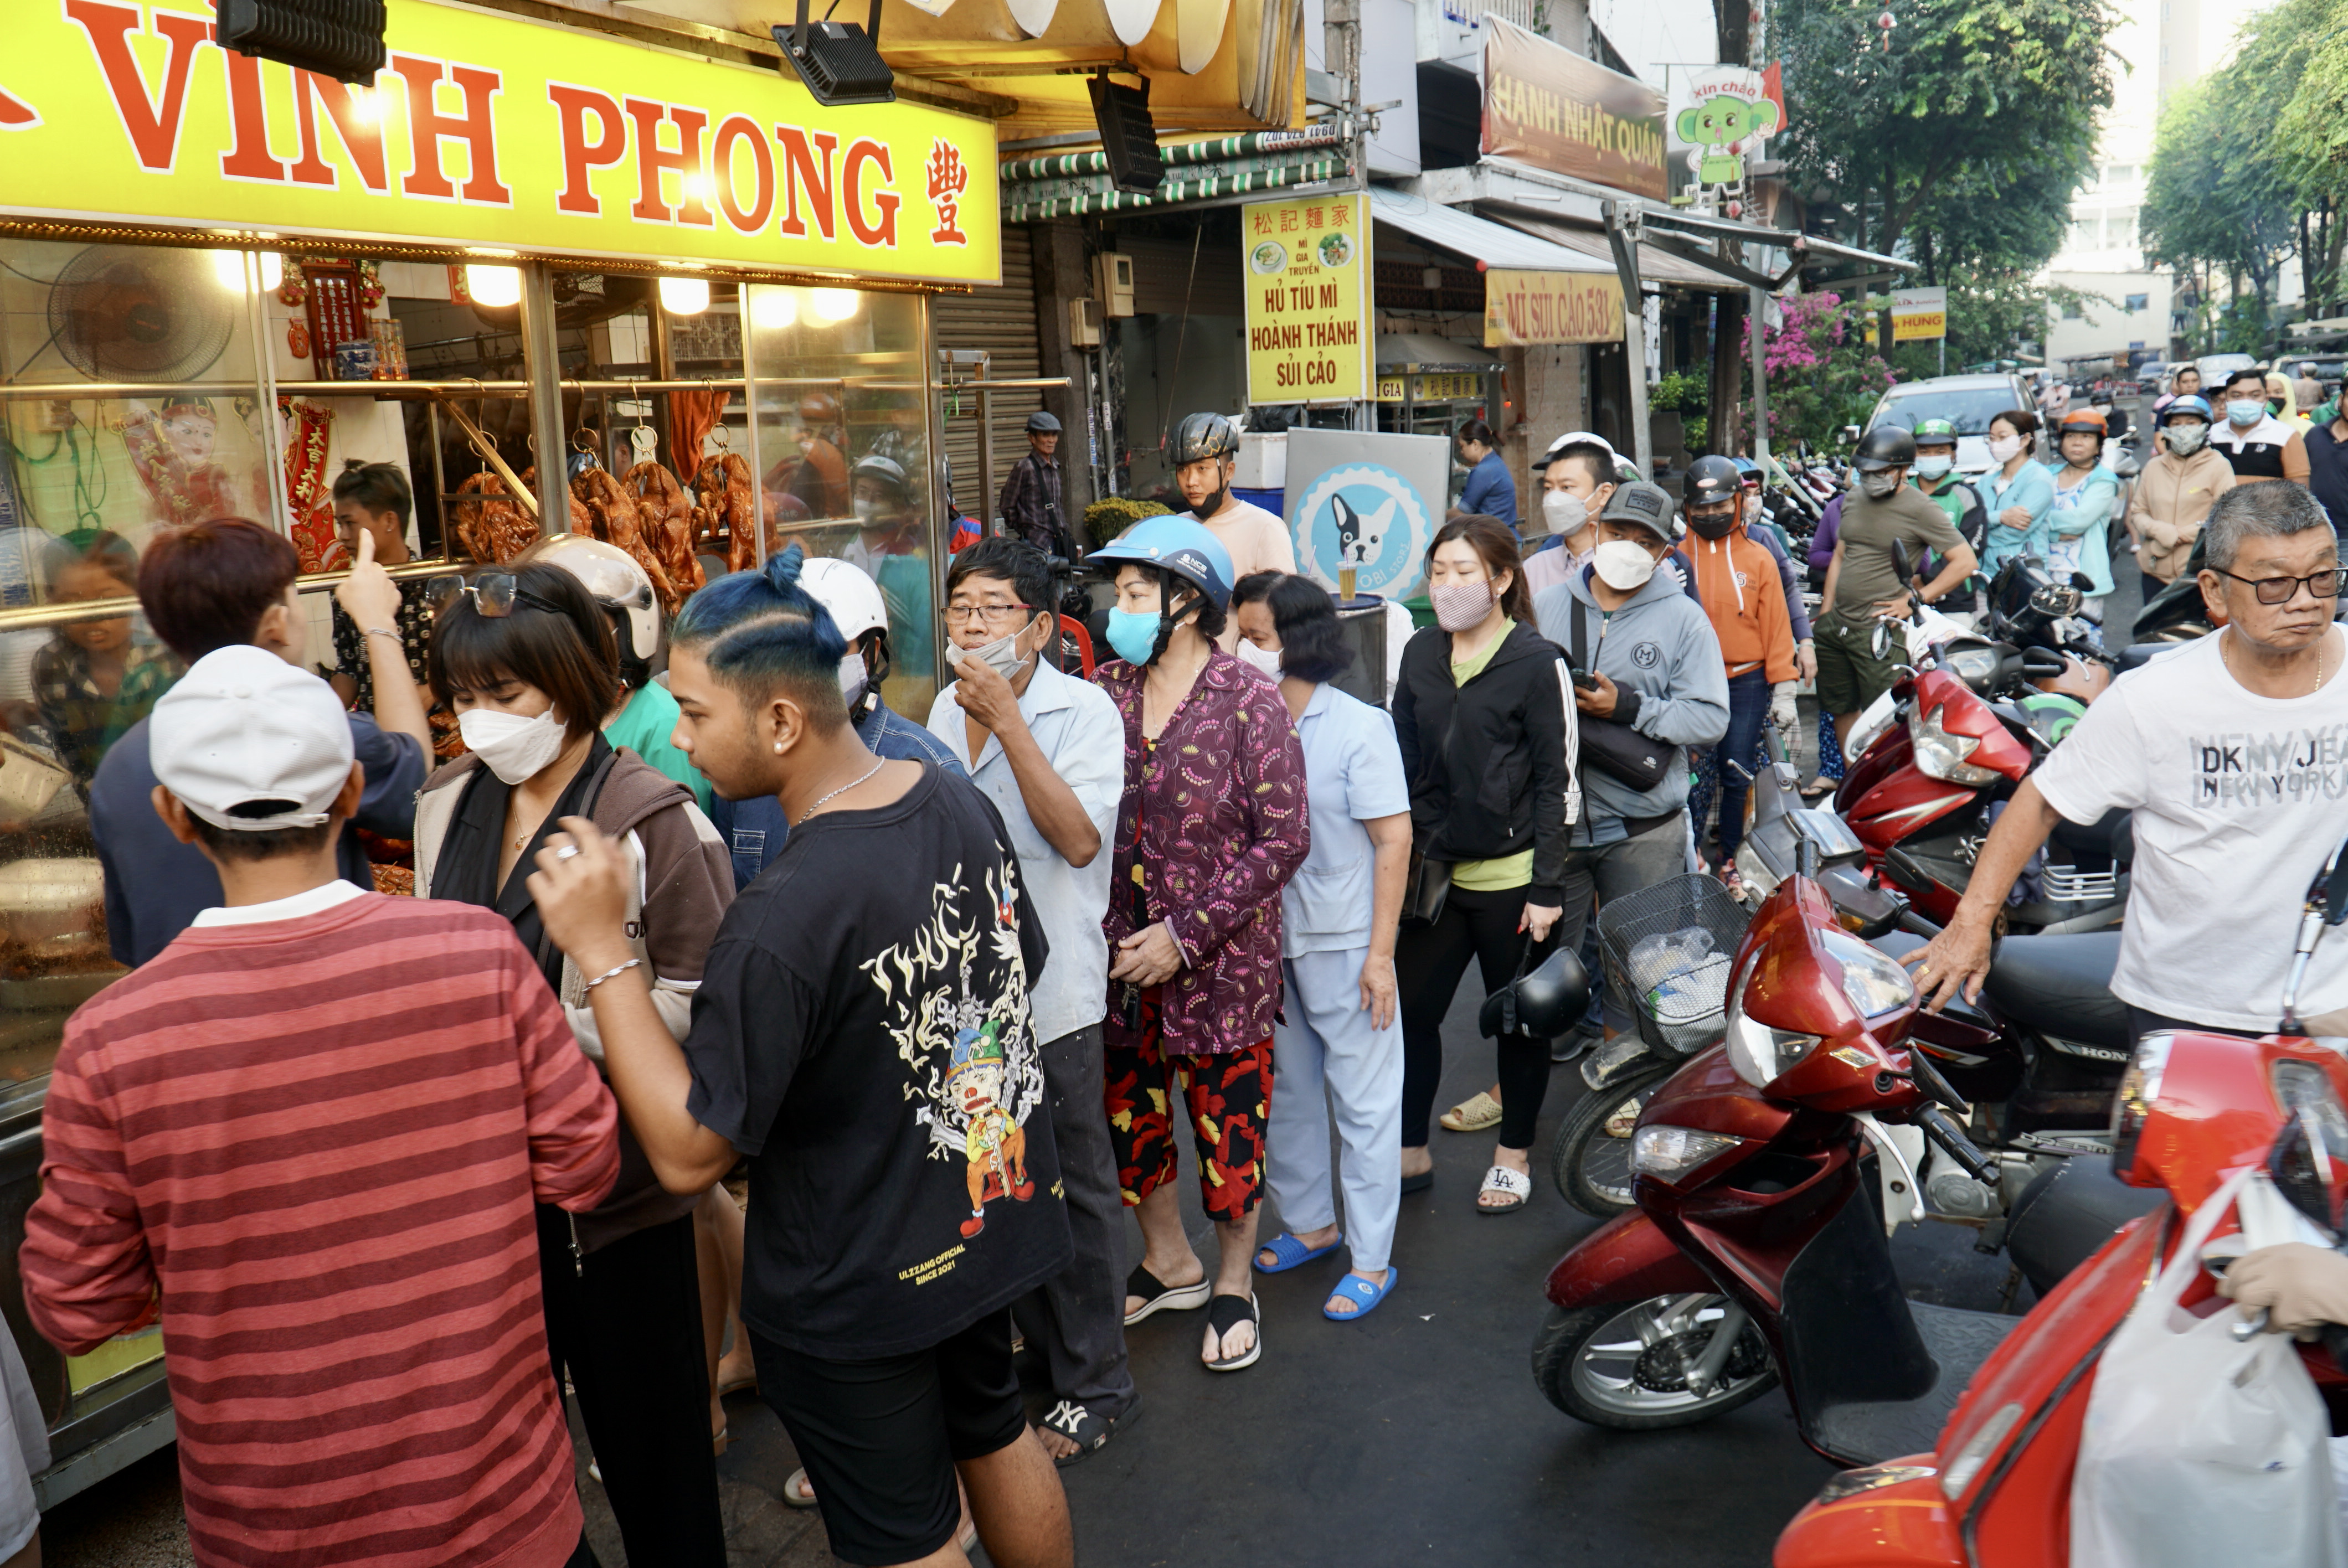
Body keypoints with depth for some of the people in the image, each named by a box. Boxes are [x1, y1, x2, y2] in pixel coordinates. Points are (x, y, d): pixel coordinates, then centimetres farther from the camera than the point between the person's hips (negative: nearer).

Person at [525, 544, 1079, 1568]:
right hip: (992, 1214, 7)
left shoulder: (780, 924, -33)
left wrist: (603, 952, -25)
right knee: (997, 1442, 29)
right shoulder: (961, 804, -9)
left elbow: (688, 1155, -25)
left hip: (855, 1300, -7)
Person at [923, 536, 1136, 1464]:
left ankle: (1095, 1385, 21)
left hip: (1049, 988, -6)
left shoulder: (1083, 710, -12)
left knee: (1071, 1187, 5)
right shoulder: (945, 709, 7)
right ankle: (1040, 1342, 38)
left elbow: (1080, 838, -27)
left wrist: (1005, 718, -26)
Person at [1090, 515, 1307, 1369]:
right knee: (1128, 1113, 16)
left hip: (1221, 961, -4)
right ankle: (1169, 1261, 41)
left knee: (1228, 1122, 8)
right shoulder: (1105, 692, 2)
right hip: (1120, 955, 5)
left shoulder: (1250, 701, -12)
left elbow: (1284, 839, -13)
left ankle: (1233, 1284, 31)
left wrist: (1186, 935, -16)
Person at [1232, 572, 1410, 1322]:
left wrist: (1379, 952, -14)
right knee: (1286, 1092, 18)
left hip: (1343, 944, -5)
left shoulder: (1359, 727, -12)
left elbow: (1394, 840, -11)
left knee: (1363, 1103, 5)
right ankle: (1310, 1222, 37)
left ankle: (1371, 1261, 17)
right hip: (1265, 942, 5)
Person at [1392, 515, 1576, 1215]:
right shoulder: (1422, 654, 7)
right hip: (1436, 869, 5)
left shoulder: (1535, 660, -8)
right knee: (1409, 1008, 4)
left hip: (1511, 875, -4)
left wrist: (1547, 887, -11)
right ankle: (1409, 1153, 20)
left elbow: (1555, 780, -8)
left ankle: (1514, 1155, 26)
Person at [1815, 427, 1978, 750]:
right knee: (1840, 708, 16)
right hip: (1836, 624, 7)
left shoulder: (1920, 510, -9)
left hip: (1879, 630, -7)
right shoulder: (1853, 499, 12)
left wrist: (1914, 601, -12)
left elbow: (1965, 561, -10)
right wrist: (1826, 612, 15)